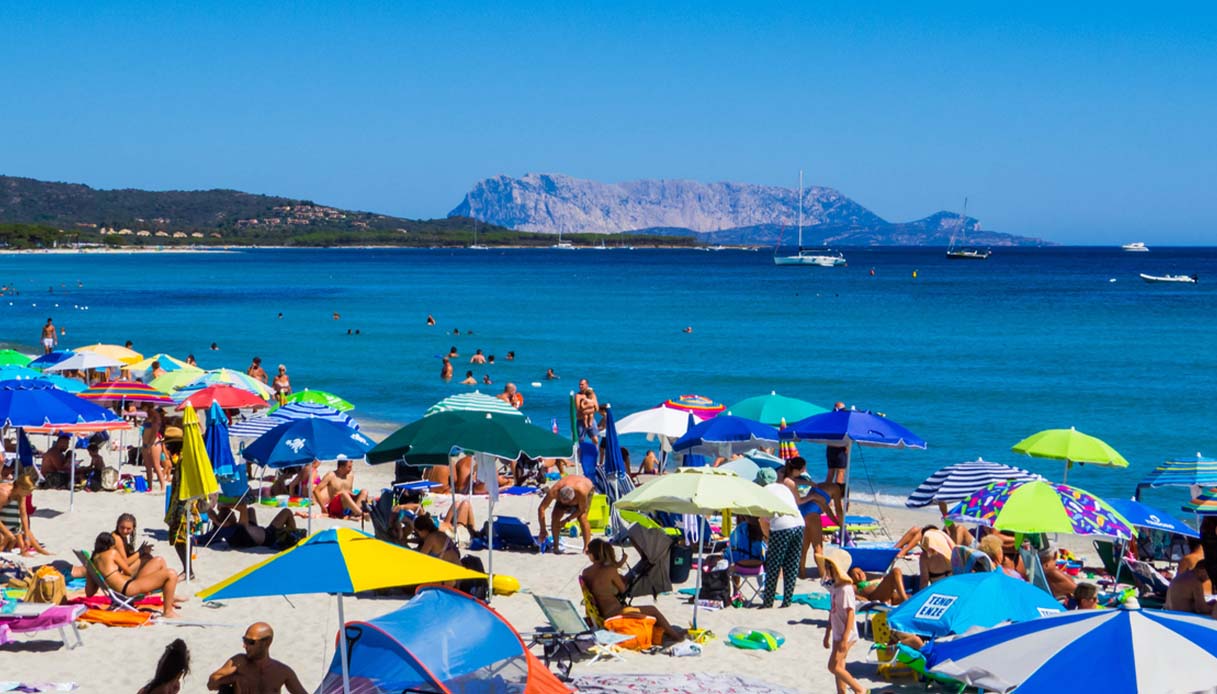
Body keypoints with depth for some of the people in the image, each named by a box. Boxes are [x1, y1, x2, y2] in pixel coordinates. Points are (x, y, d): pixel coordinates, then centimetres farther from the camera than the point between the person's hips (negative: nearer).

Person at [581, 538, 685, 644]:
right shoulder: (610, 570, -14)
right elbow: (623, 590, -2)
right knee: (653, 610, 9)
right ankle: (675, 635, 23)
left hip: (602, 615, 8)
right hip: (615, 613, -8)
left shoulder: (585, 572, 4)